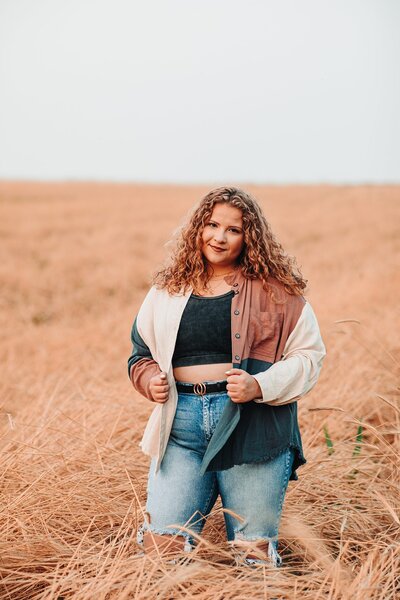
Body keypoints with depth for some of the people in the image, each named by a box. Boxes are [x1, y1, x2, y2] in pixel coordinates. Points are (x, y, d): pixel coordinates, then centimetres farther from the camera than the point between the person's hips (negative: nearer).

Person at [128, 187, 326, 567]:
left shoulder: (275, 289, 2)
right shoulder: (167, 289, 11)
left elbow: (309, 354, 0)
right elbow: (141, 353, 22)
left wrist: (260, 386, -16)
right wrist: (151, 380, 0)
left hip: (251, 428, -2)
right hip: (182, 427, 3)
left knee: (254, 553, 5)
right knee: (162, 545, 0)